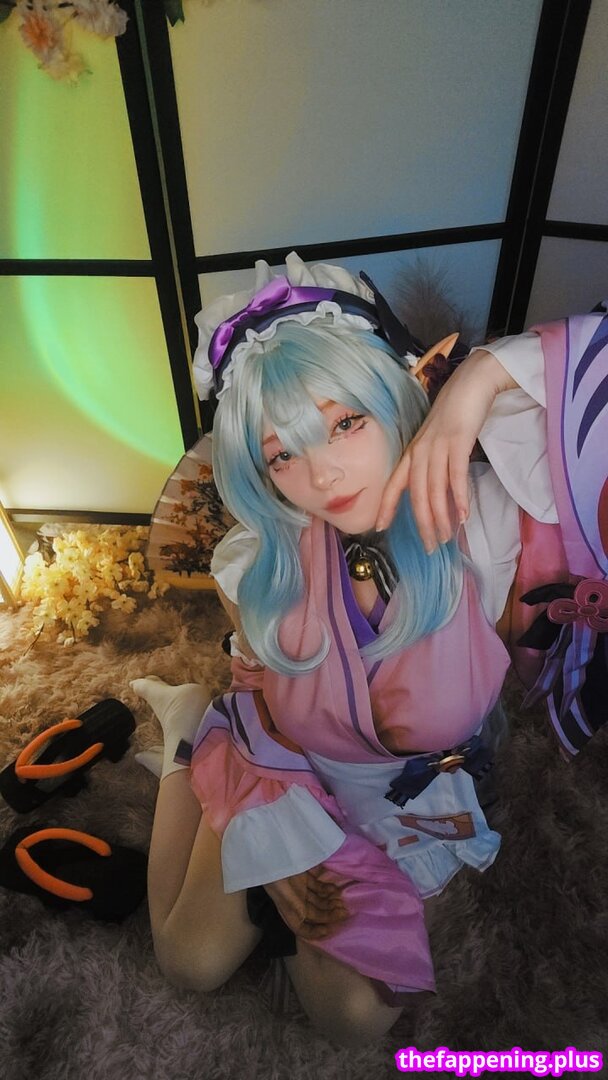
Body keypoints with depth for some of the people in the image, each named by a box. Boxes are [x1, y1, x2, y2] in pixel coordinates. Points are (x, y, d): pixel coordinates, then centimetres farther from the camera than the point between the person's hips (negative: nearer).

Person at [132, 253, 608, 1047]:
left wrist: (485, 375, -46)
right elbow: (258, 691, -6)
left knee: (355, 1018, 5)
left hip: (412, 803, 1)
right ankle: (189, 727, 28)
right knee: (191, 964, 11)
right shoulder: (257, 567, -26)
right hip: (282, 777, 0)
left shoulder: (481, 517, -32)